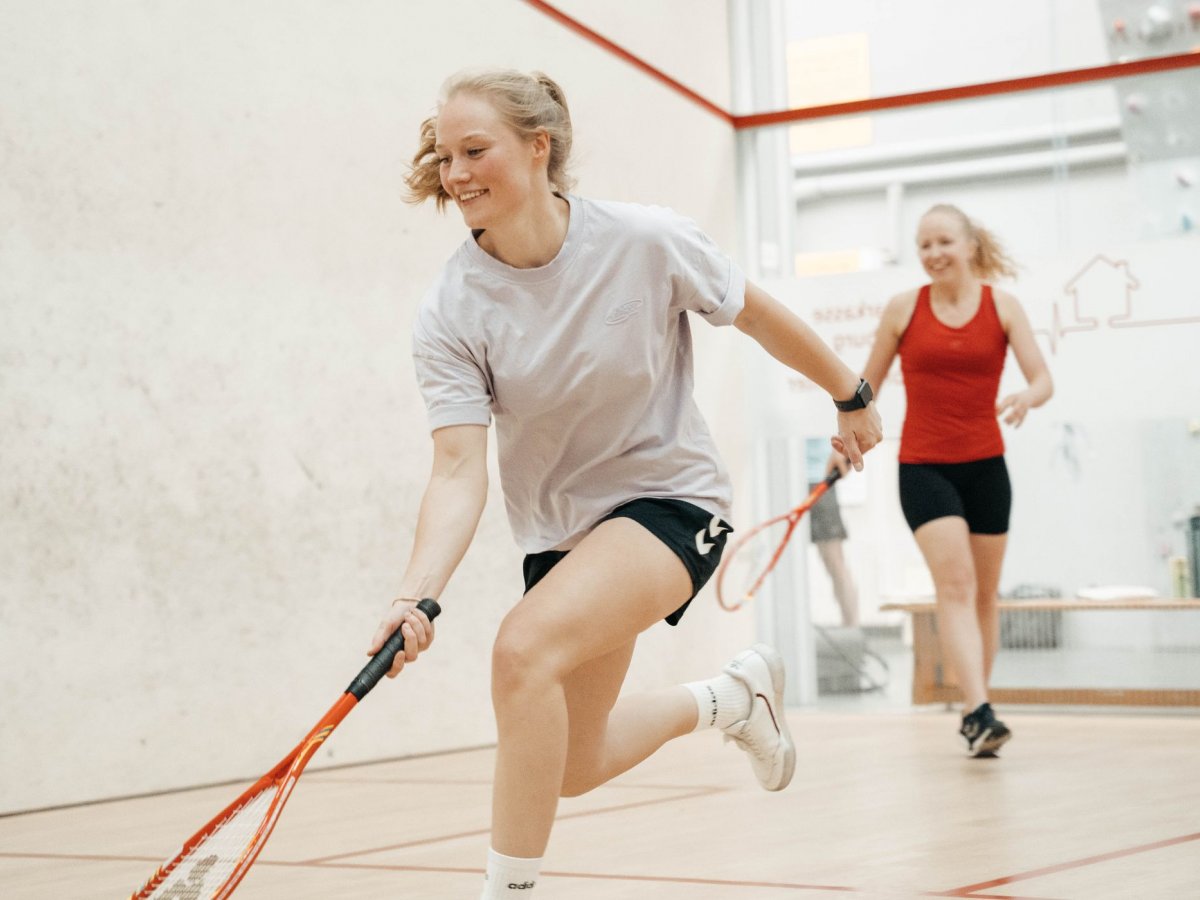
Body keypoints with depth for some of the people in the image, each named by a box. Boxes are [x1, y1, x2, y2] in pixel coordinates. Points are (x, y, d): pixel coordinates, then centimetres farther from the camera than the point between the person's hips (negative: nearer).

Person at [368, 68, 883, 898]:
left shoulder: (647, 242, -19)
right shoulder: (451, 312, -15)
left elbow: (759, 316, -2)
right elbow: (459, 469, -22)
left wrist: (852, 397, 12)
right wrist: (415, 597, -38)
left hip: (670, 498, -5)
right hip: (558, 527, 5)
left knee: (523, 647, -31)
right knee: (573, 768, 13)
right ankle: (728, 698, 41)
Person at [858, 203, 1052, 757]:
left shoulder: (1002, 306, 1)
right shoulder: (904, 308, 0)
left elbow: (1043, 379, -5)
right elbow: (868, 384, 9)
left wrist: (1027, 397, -27)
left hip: (985, 466, 2)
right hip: (923, 467, -2)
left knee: (983, 594, 9)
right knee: (955, 584, -18)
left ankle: (974, 719, 20)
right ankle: (978, 712, -28)